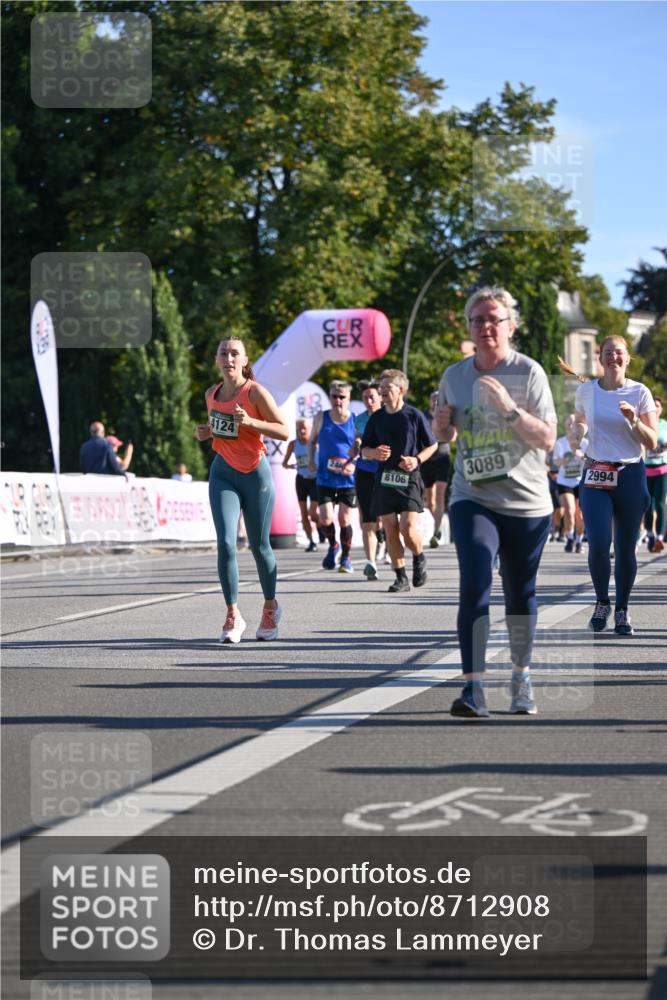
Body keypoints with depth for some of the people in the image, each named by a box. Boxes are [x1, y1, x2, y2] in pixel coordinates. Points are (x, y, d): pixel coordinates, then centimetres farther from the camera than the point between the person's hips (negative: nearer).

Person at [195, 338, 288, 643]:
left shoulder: (255, 392, -10)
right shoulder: (212, 394, 6)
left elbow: (284, 431, -12)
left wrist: (250, 422, -26)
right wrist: (206, 432, 1)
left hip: (255, 474, -3)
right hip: (223, 474, 3)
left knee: (259, 546, 7)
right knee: (225, 543, -13)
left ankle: (270, 607, 30)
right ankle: (233, 615, -8)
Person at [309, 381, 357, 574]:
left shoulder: (355, 420, -3)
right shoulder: (321, 418, 2)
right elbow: (312, 441, 16)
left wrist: (354, 464, -14)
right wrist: (311, 460, 1)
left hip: (348, 479, -1)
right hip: (325, 478, 1)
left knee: (345, 520, 3)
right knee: (325, 518, -8)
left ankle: (346, 557, 21)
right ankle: (333, 546, 22)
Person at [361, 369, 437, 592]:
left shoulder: (414, 416, -3)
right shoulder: (376, 418, 7)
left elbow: (433, 445, 6)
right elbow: (364, 450, 14)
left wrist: (417, 459, -11)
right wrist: (374, 453, -9)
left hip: (408, 479, -4)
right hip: (384, 479, 4)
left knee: (409, 529, -15)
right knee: (390, 531, 2)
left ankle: (419, 558, 16)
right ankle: (401, 578, 11)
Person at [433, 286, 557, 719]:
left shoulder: (528, 372, -5)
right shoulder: (455, 375, 6)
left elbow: (547, 439, -11)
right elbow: (446, 436, 19)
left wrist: (509, 409, -24)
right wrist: (443, 424, -4)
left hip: (527, 503, -1)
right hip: (473, 499, 1)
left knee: (521, 594, 10)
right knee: (474, 586, -17)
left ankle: (522, 679, 29)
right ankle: (474, 688, -21)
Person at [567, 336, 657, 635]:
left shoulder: (640, 393, -1)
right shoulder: (586, 390, 4)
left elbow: (652, 443, -1)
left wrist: (634, 420, -17)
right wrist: (577, 433, 4)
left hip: (630, 476, 0)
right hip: (595, 475, 1)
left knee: (625, 548, 1)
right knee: (598, 544, -14)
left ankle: (622, 610, 17)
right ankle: (602, 603, 10)